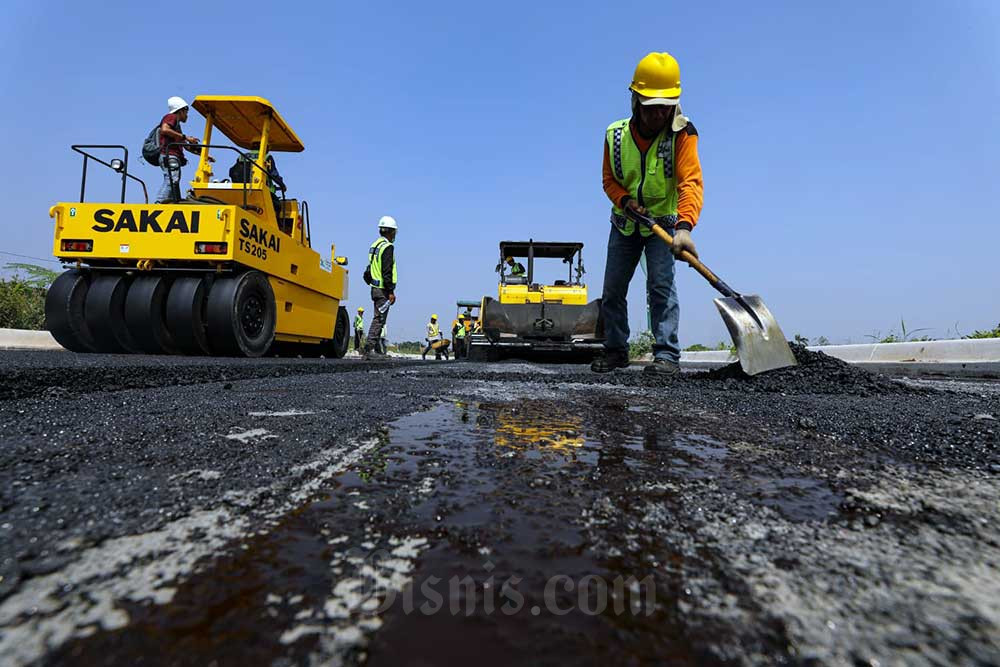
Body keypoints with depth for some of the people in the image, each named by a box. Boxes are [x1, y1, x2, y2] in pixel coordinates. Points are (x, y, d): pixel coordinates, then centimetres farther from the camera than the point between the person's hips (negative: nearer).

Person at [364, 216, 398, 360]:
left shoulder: (374, 245, 17)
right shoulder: (388, 247, -13)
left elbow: (368, 272, 22)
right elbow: (387, 272, -20)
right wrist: (391, 291, -18)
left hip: (375, 288, 10)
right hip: (383, 290, -10)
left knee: (379, 319, 14)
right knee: (379, 319, -8)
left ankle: (376, 350, 18)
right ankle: (369, 349, -10)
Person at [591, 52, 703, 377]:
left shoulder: (682, 134, -18)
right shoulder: (616, 135, -8)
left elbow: (690, 182, -31)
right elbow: (609, 180, 1)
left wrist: (684, 226, -47)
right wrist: (626, 200, -21)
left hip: (664, 222, -3)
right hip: (624, 224, 4)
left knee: (661, 284, -20)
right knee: (612, 290, 5)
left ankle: (667, 354, -15)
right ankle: (616, 350, 21)